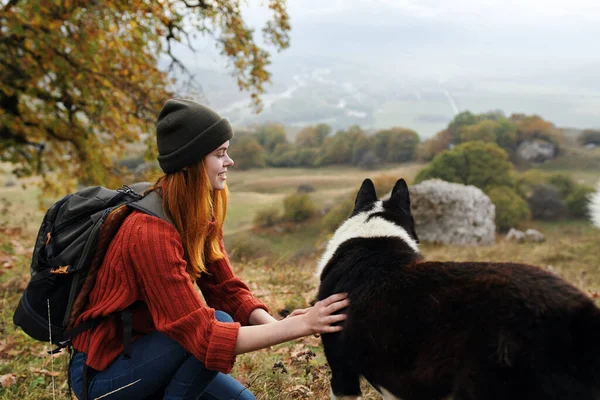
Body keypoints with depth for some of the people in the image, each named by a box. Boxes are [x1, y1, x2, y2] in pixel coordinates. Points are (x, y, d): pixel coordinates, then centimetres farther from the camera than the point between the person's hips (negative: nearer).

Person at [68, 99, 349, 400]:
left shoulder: (201, 217, -3)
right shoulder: (151, 232, -31)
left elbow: (227, 290, -4)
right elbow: (202, 334, -34)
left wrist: (276, 324, -22)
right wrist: (296, 326, -36)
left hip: (143, 347, 8)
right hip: (102, 370, -8)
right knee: (219, 325, -26)